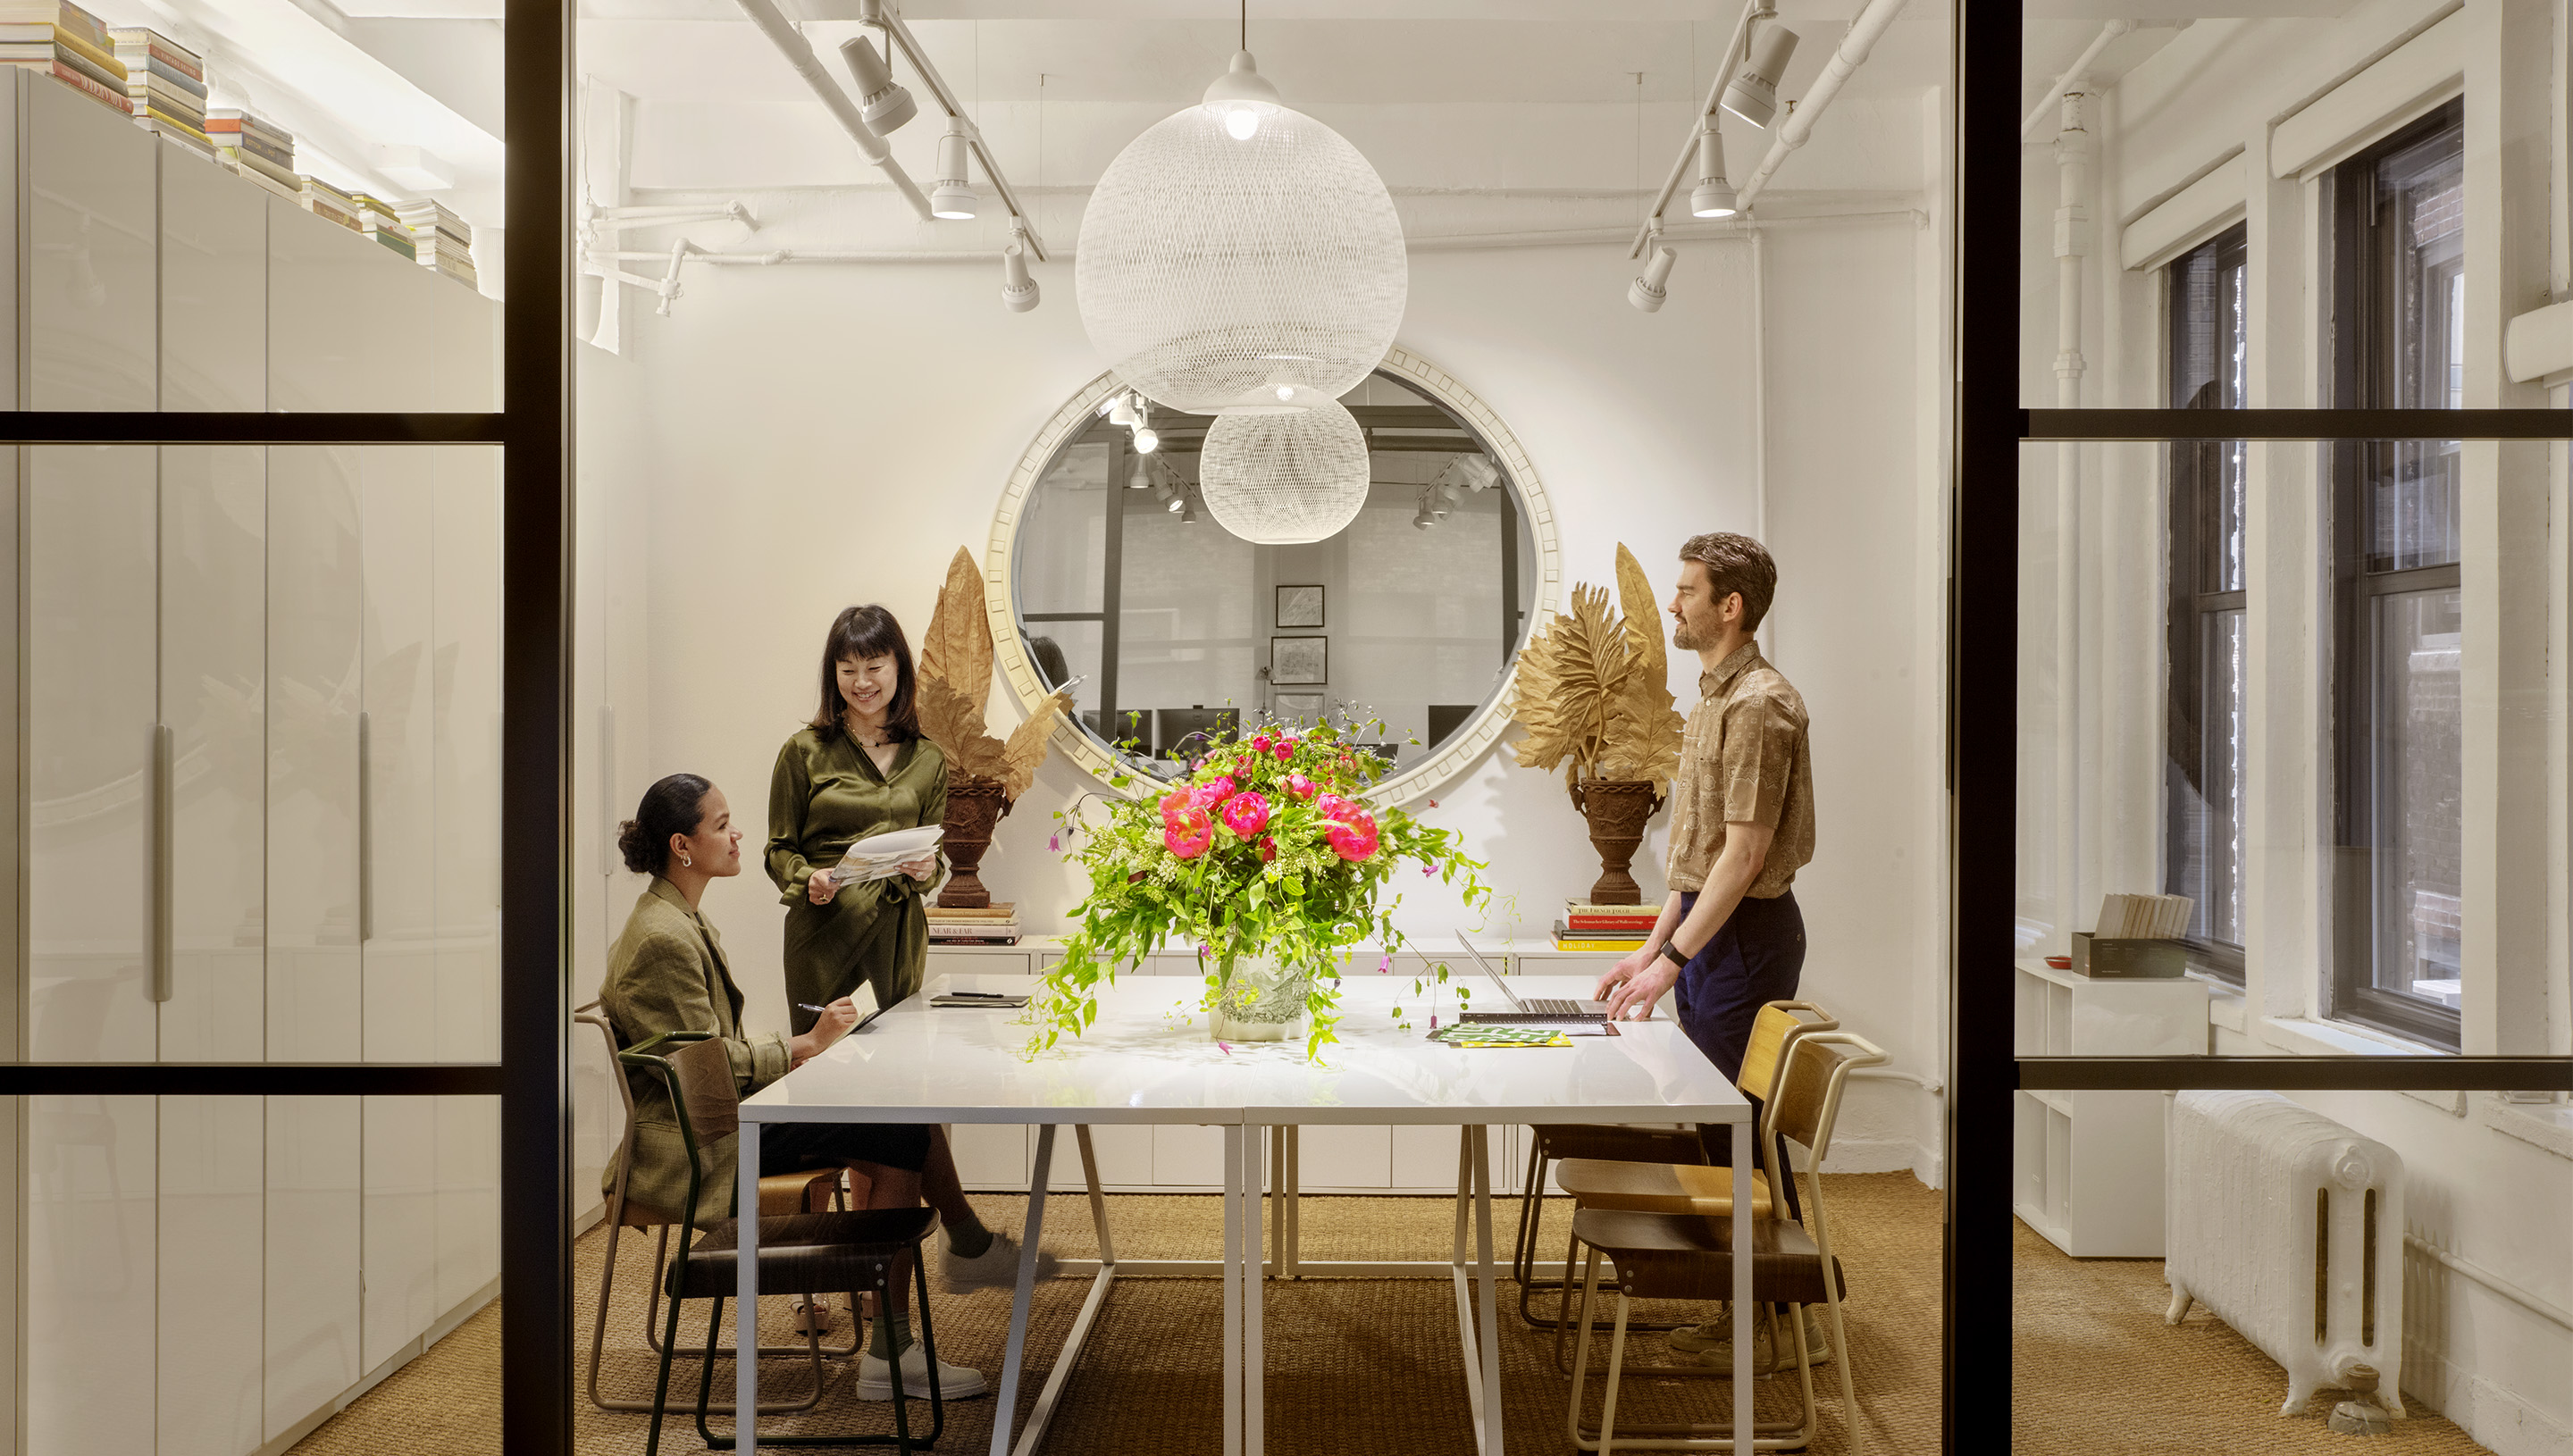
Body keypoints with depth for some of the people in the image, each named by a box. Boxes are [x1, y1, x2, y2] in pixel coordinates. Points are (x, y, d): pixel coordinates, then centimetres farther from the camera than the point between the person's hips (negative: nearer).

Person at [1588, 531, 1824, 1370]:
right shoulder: (1715, 697, 14)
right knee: (1719, 1125, 14)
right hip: (1708, 925, 10)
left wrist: (1673, 959, -21)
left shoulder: (1759, 704, -17)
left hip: (1746, 931, -10)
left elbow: (1744, 854, -21)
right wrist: (1652, 946, 16)